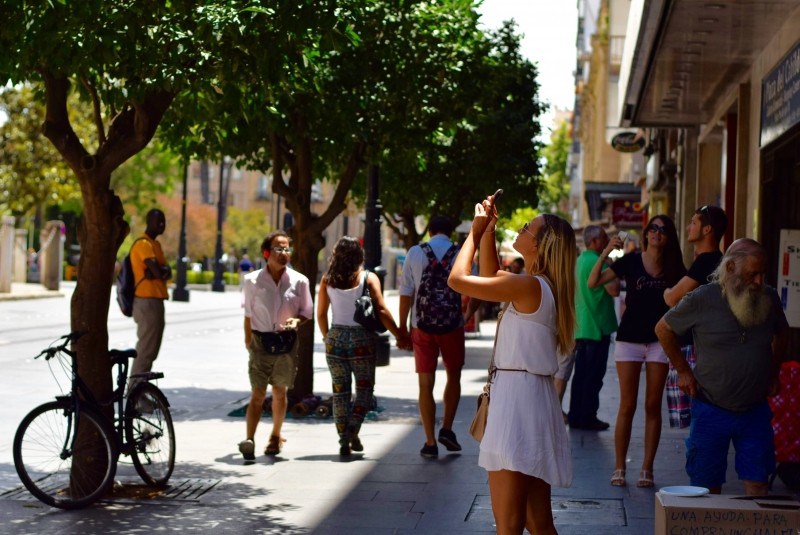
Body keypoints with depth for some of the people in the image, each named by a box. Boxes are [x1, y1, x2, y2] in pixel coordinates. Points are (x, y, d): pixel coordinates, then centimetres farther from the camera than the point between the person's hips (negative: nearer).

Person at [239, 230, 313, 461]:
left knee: (280, 391, 13)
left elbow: (307, 312, 7)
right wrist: (248, 342, 6)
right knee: (258, 393, -9)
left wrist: (296, 320, -14)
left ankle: (275, 437, 28)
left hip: (286, 343, 1)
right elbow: (248, 314, 6)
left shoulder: (299, 281, -1)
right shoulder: (252, 280, -2)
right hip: (261, 342, -1)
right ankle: (249, 440, -17)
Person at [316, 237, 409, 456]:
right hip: (362, 338, -2)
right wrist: (399, 336, -7)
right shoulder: (368, 278, -6)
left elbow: (321, 314, 5)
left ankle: (343, 440, 9)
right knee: (364, 387, 11)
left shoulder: (327, 280, 1)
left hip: (336, 338, 3)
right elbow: (381, 310, -12)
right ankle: (353, 429, -7)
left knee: (340, 390, 10)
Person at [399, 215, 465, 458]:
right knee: (453, 377, 21)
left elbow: (406, 293, -1)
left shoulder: (415, 253, 1)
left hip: (422, 327, 0)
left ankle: (430, 442, 8)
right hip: (453, 326, 0)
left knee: (426, 384, 7)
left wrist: (402, 327, 4)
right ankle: (447, 429, 11)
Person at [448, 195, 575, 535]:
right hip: (534, 397, 10)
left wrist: (475, 232, 1)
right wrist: (488, 230, 20)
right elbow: (491, 275, 29)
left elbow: (458, 279, -12)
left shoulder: (530, 286, -15)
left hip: (518, 398, -10)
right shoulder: (543, 287, 12)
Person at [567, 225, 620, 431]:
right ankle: (588, 418, 0)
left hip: (581, 327, 9)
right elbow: (613, 289, -22)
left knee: (581, 373, 12)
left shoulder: (580, 260, 14)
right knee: (594, 375, -3)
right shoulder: (597, 261, -16)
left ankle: (576, 416, 15)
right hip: (598, 327, -9)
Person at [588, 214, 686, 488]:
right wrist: (605, 253, -17)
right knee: (627, 406, 0)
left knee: (653, 406, 5)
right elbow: (593, 283, -7)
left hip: (659, 341, 2)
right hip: (629, 339, -2)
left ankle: (647, 468, 11)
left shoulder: (674, 268, 3)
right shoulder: (631, 261, -1)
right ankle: (619, 468, 7)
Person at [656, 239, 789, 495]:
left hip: (755, 410, 2)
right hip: (711, 410, -2)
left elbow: (782, 334, 19)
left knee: (757, 484, 0)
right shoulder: (702, 299, -12)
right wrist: (683, 371, 2)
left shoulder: (769, 298, -1)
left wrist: (773, 374, 13)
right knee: (708, 489, 6)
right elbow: (663, 329, 2)